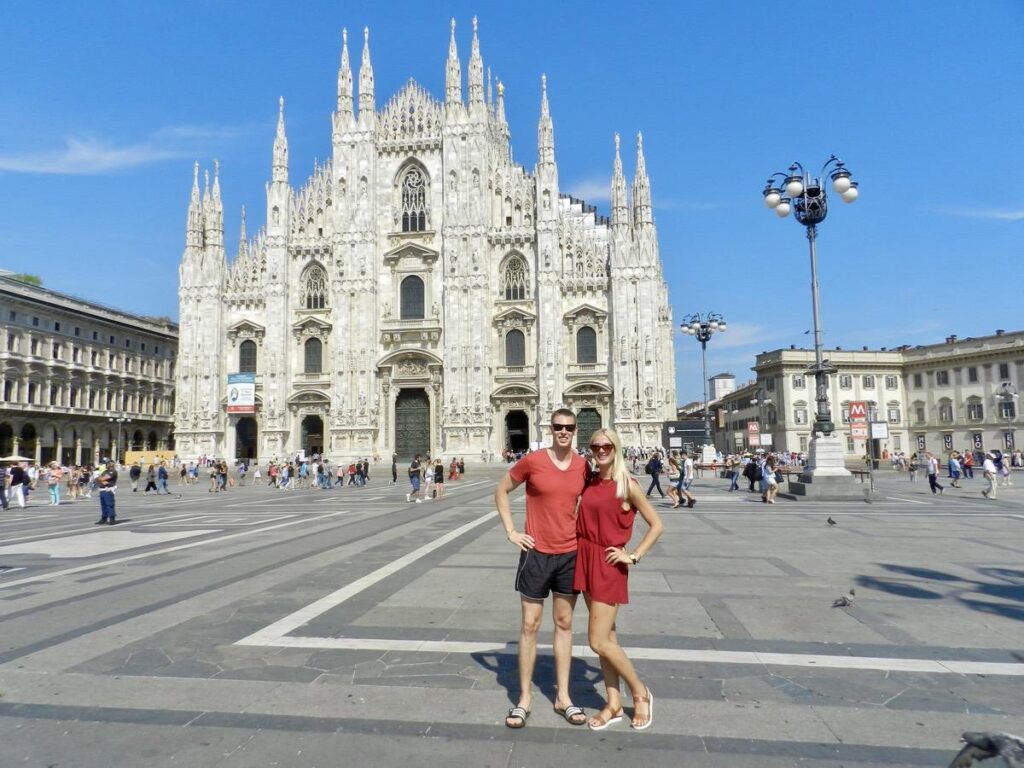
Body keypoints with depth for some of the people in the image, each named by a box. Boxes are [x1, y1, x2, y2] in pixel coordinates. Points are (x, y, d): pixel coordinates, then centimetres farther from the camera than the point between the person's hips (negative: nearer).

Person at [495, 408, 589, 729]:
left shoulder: (583, 466, 0)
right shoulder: (532, 461, -10)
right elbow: (501, 490, 1)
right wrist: (511, 531, -5)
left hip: (571, 553, 3)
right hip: (537, 553, -3)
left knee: (564, 624, 13)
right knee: (530, 625, 5)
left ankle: (563, 696, 25)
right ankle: (524, 698, 19)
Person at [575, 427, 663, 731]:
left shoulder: (627, 485, -10)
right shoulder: (589, 482, 7)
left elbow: (656, 525, -7)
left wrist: (634, 556, -11)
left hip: (609, 564, -6)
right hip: (586, 559, 6)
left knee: (599, 641, -5)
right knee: (606, 635, 13)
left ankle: (640, 693, 17)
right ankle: (613, 705, 23)